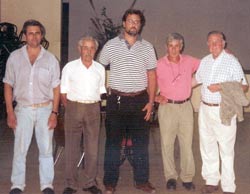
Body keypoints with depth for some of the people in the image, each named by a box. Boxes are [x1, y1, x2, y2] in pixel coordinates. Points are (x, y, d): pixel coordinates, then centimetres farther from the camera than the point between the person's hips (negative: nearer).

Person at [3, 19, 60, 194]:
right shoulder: (15, 57, 3)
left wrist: (54, 113, -4)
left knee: (46, 150, 4)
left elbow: (56, 88, 4)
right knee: (20, 150, 2)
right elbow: (8, 85, 5)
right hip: (23, 109, 0)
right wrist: (10, 112, -2)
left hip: (45, 109, 0)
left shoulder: (50, 59, 3)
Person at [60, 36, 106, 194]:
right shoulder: (70, 67, 3)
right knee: (72, 147, 0)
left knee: (93, 147, 4)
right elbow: (63, 91, 4)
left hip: (93, 109, 2)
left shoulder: (100, 69, 11)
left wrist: (96, 107, 5)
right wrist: (69, 108, -4)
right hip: (74, 106, -2)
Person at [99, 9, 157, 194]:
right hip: (117, 100, -1)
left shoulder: (147, 47, 5)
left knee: (141, 141, 6)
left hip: (140, 100, 1)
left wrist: (151, 102, -1)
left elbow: (151, 75, 6)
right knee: (113, 142, 4)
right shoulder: (111, 45, 2)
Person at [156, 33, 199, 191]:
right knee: (167, 144, 3)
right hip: (167, 107, -2)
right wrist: (156, 97, -8)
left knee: (187, 144, 4)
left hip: (186, 106, 2)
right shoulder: (159, 65, -4)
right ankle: (171, 177, 16)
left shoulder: (190, 61, 3)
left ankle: (188, 177, 15)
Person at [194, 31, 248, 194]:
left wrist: (221, 87, -18)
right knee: (207, 147, 12)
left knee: (226, 150, -2)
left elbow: (244, 86, -7)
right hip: (205, 109, 6)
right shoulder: (205, 61, 11)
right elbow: (196, 80, 24)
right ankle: (212, 181, 26)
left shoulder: (232, 61, -7)